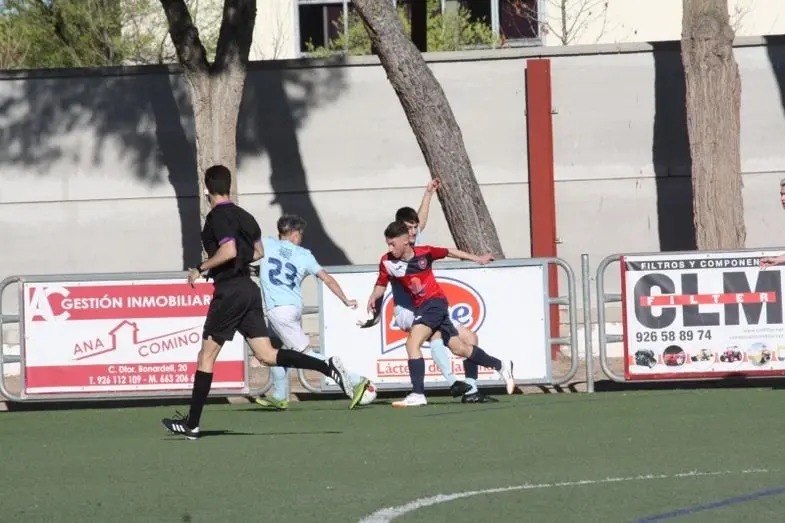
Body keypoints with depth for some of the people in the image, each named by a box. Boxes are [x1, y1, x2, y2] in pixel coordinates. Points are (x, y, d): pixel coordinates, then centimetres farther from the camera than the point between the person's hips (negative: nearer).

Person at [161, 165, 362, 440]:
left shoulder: (217, 216, -11)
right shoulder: (243, 215, 14)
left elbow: (229, 251, -23)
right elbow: (258, 252, 23)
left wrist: (201, 269, -13)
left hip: (229, 291, -8)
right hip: (249, 289, 8)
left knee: (206, 355, 1)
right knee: (267, 355, 4)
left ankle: (191, 424, 3)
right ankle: (327, 367, -11)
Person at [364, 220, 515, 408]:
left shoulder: (424, 252, -14)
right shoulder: (387, 262, -6)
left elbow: (448, 252, 2)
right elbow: (382, 284, 7)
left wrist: (477, 259, 13)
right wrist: (374, 297, -16)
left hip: (435, 302, -5)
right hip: (420, 307, 5)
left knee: (412, 343, -23)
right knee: (459, 348, 12)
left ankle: (417, 394, -25)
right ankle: (501, 366, 30)